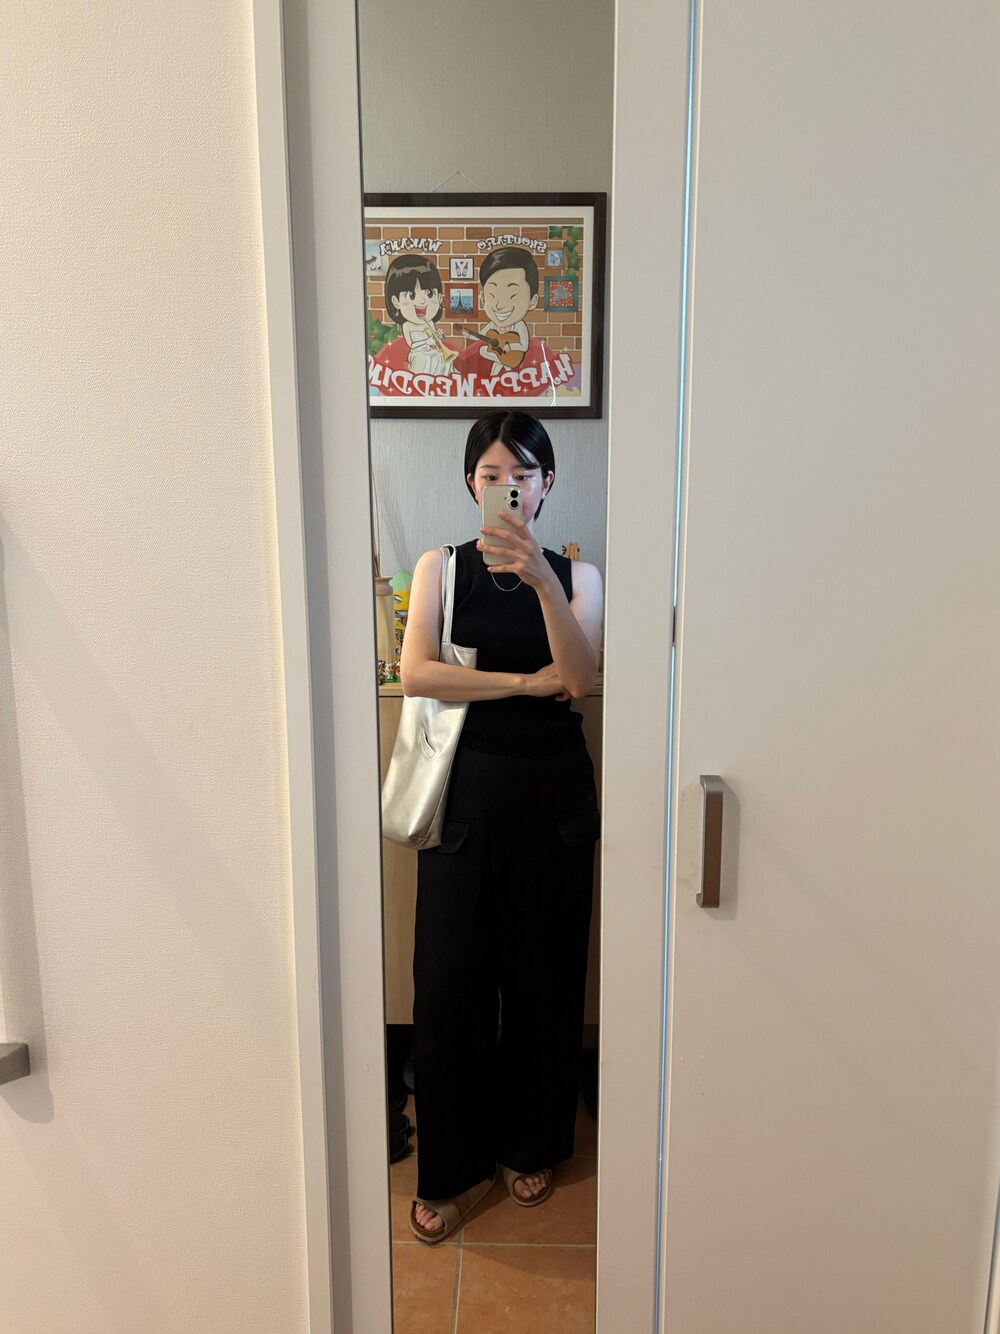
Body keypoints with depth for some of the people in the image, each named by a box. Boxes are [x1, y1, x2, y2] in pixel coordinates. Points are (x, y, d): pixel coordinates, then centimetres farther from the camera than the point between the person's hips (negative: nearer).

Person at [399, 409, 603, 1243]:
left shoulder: (576, 574, 4)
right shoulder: (441, 568, 3)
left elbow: (581, 678, -14)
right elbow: (416, 674, -10)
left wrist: (540, 578, -27)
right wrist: (527, 682, -14)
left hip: (552, 788, 1)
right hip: (467, 788, 0)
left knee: (544, 972, 10)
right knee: (451, 978, 4)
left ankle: (531, 1146, 34)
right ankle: (453, 1168, 24)